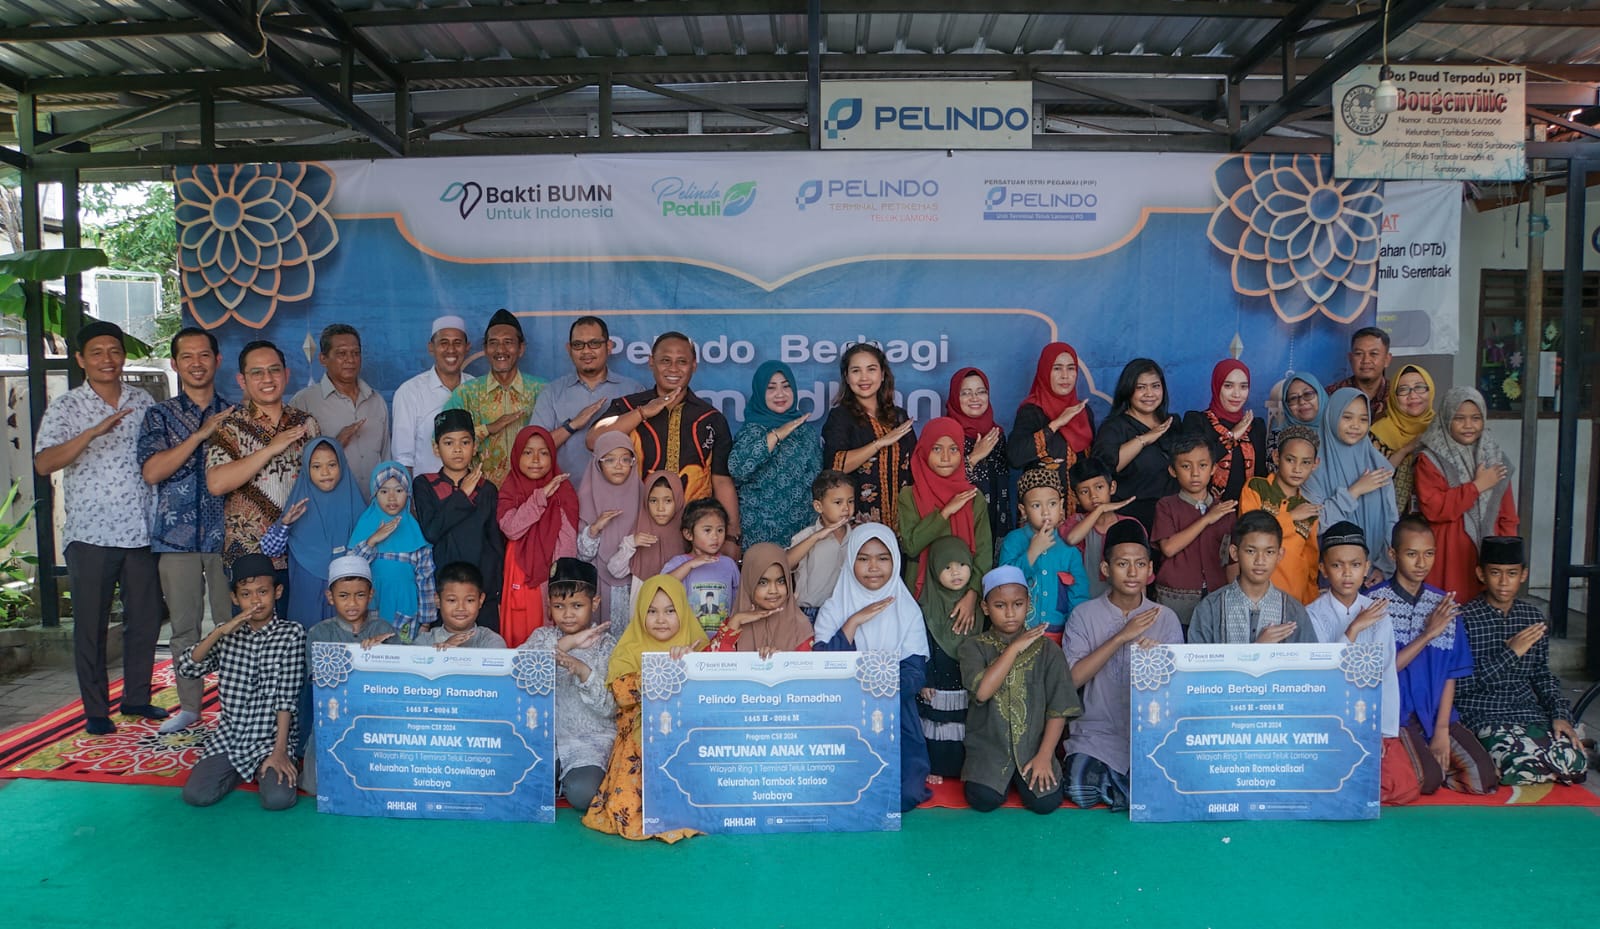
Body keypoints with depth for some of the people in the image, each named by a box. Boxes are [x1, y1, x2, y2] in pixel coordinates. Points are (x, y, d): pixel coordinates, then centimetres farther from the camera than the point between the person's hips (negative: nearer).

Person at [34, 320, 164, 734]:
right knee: (91, 624, 5)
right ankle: (96, 709, 16)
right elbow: (43, 463, -15)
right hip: (90, 533, -3)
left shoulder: (143, 402, 8)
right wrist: (93, 432, -28)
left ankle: (136, 697, 25)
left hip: (140, 530, 3)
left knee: (146, 618, 9)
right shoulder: (65, 407, -2)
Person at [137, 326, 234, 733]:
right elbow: (151, 471, -8)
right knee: (184, 626, 7)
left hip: (226, 535, 0)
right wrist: (201, 433, -13)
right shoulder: (159, 416, 7)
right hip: (176, 535, 0)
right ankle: (189, 707, 20)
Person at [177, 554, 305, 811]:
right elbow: (187, 668, -5)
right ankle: (239, 771, 13)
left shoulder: (291, 634, -7)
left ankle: (268, 769, 9)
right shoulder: (229, 634, 7)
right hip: (229, 735, 4)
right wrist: (220, 631, -18)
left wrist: (279, 750, -17)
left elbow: (287, 697, -11)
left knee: (278, 799, -24)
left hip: (271, 738, -4)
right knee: (195, 795, -16)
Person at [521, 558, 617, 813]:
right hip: (546, 734, 2)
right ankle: (556, 774, 10)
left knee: (582, 794, -25)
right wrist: (567, 643, -25)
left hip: (592, 737, -2)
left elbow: (609, 707, -8)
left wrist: (584, 672, -25)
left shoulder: (607, 646, -2)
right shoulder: (543, 636, 5)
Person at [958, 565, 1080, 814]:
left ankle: (1020, 777, 15)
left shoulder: (1046, 648, 0)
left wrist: (1044, 756, -10)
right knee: (983, 800, -22)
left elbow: (1059, 708, -2)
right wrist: (1015, 648, -18)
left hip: (1033, 745, 1)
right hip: (989, 745, -1)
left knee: (1046, 802, -18)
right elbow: (982, 691, -21)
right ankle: (1004, 777, 12)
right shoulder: (974, 647, -2)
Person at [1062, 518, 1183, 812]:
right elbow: (1072, 678, -11)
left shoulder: (1165, 618, 5)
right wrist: (1122, 636, -16)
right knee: (1080, 792, -25)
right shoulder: (1084, 615, 0)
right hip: (1097, 732, -1)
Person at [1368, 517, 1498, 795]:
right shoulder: (1375, 602, -7)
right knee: (1427, 779, -25)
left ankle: (1433, 758, 12)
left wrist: (1442, 730, -4)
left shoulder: (1444, 604, 7)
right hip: (1396, 714, -4)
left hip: (1438, 713, 4)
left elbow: (1452, 674, 5)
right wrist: (1428, 634, -19)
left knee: (1484, 779, -14)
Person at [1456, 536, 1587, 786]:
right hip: (1483, 716, -5)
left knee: (1575, 762, -19)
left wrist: (1561, 714, 2)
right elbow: (1460, 686, -13)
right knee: (1520, 764, -30)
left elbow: (1542, 675, 18)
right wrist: (1510, 653, -15)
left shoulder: (1533, 617, 10)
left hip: (1529, 710, 5)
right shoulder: (1465, 618, -8)